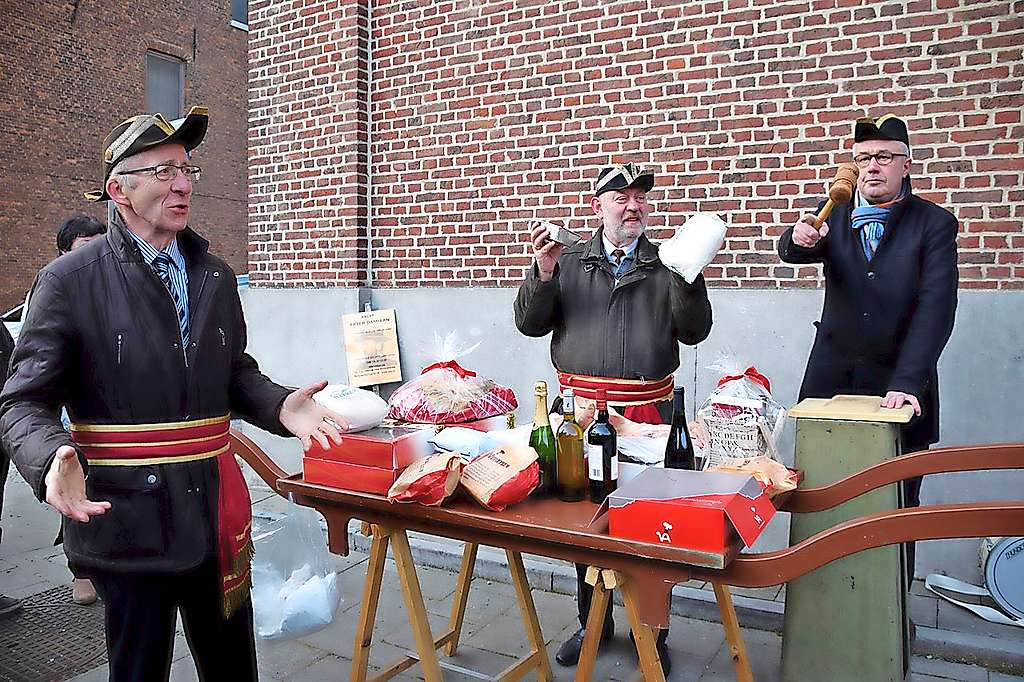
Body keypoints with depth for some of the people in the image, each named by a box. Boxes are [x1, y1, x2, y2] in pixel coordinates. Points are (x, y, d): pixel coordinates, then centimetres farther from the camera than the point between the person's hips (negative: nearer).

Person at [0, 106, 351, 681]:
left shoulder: (216, 275, 7)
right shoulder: (71, 280, -7)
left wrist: (280, 406, -6)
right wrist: (53, 460, -29)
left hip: (218, 508, 5)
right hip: (128, 518, -4)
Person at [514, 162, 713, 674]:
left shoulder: (667, 265, 9)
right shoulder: (568, 261, 10)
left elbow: (694, 331, 1)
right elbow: (530, 324, 6)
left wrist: (687, 275, -12)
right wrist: (543, 271, -8)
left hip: (648, 411, -1)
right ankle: (593, 622, 30)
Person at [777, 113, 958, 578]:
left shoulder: (934, 224, -1)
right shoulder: (834, 216, 8)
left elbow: (936, 308, -10)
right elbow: (791, 251, -11)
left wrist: (907, 382, -20)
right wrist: (800, 239, -35)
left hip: (898, 388, -2)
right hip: (832, 383, 2)